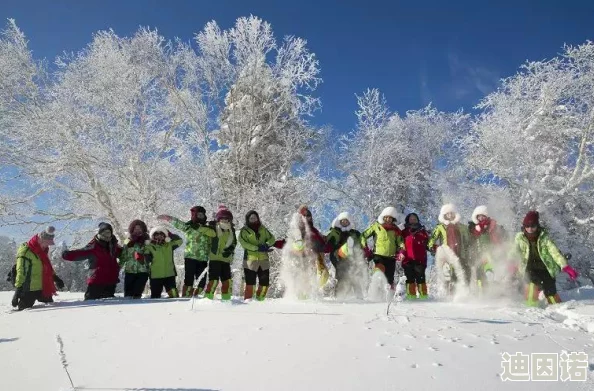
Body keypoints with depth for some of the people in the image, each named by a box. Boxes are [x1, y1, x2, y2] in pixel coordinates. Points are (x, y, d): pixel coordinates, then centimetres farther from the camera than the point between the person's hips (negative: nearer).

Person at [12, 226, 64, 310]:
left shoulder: (43, 250, 12)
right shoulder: (26, 252, -14)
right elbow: (21, 272, -19)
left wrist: (55, 278, 27)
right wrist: (18, 289, -23)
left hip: (43, 288, 8)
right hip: (29, 290, -8)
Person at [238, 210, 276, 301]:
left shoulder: (263, 229, 14)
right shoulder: (244, 230, 2)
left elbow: (272, 238, 12)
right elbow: (244, 243, -11)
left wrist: (267, 244, -11)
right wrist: (257, 248, -20)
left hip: (263, 259, 4)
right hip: (250, 259, -4)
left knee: (265, 282, 4)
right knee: (250, 282, -7)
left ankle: (260, 299, 20)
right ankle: (247, 300, 5)